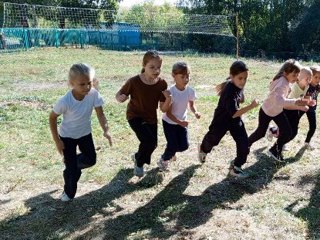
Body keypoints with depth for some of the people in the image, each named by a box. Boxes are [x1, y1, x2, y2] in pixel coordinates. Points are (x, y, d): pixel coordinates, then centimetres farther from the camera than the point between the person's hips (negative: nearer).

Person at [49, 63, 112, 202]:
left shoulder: (94, 94, -25)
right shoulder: (65, 101, -33)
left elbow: (100, 114, -22)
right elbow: (52, 118, -18)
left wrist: (106, 130, -40)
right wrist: (57, 140, -16)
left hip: (85, 133, 4)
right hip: (67, 136, -4)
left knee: (91, 160, 19)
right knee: (73, 170, 1)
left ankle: (71, 161, 49)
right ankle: (69, 192, 30)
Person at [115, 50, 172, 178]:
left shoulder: (162, 84, -16)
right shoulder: (134, 81, -25)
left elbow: (164, 109, -12)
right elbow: (119, 95, -11)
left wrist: (168, 99, -32)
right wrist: (121, 98, -34)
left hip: (151, 118, 5)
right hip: (135, 116, -4)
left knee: (152, 144, 14)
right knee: (148, 140, -22)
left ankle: (137, 156, 48)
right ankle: (139, 163, 9)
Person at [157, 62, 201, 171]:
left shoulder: (190, 91, -15)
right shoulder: (170, 92, -28)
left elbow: (191, 105, 2)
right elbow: (168, 113, -23)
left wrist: (195, 112, -20)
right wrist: (179, 122, -34)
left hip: (182, 121, 5)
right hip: (169, 122, -4)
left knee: (184, 146, 1)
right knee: (173, 146, -4)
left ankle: (172, 151, 35)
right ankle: (163, 160, 26)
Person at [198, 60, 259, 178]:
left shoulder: (238, 84, -12)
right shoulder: (230, 91, -37)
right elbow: (234, 113, -41)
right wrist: (251, 106, -42)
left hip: (235, 119, 6)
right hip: (222, 119, -6)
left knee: (243, 143, -4)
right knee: (212, 139, 21)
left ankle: (236, 167, 15)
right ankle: (203, 150, 56)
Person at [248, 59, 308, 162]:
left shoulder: (285, 80, -10)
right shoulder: (282, 83, -36)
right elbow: (279, 100, -53)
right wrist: (295, 102, -65)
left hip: (277, 111, 8)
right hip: (266, 111, -8)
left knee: (287, 133, 1)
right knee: (260, 133, 9)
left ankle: (275, 150, 24)